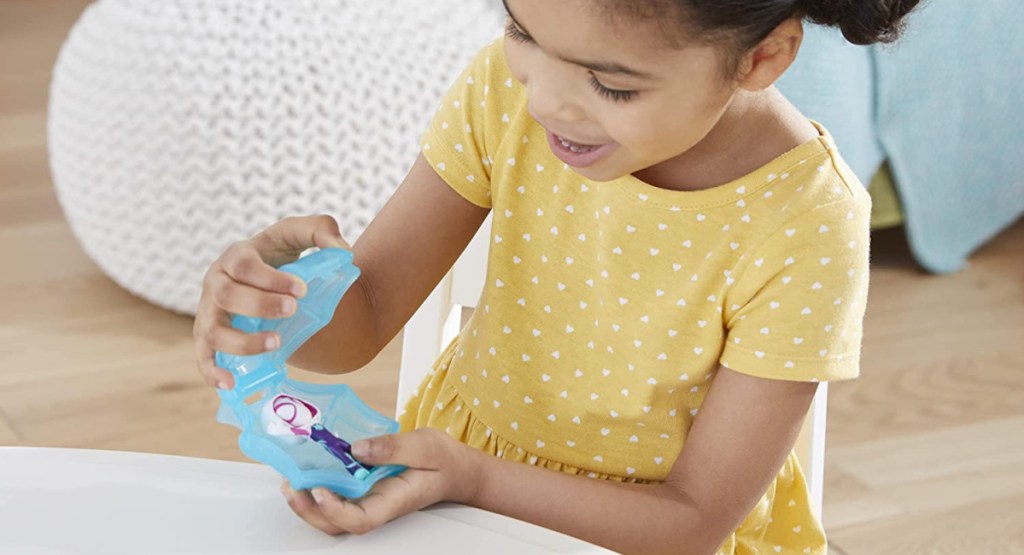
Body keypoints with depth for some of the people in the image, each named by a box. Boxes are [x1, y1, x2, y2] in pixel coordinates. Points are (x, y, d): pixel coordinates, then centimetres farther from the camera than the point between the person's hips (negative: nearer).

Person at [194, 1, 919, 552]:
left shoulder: (805, 227, -24)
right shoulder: (508, 88, -14)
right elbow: (361, 320, -10)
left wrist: (472, 478, -29)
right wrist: (281, 285, -33)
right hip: (463, 455, 3)